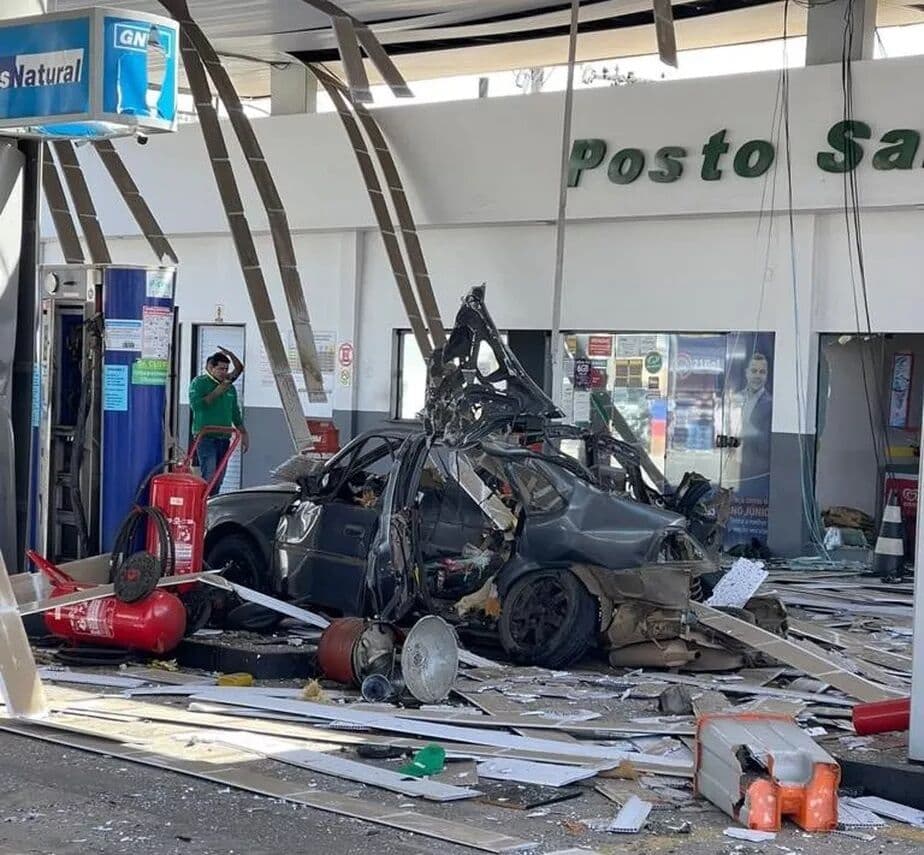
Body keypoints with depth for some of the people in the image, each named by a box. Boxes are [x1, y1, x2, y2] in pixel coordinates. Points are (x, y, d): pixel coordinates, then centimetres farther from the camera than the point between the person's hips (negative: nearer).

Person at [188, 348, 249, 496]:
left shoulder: (230, 387, 17)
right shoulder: (199, 383, -1)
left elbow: (235, 413, 24)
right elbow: (195, 404, -16)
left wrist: (243, 433, 20)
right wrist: (216, 392, -13)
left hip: (224, 438, 7)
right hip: (205, 437, -7)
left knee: (219, 478, 5)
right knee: (209, 476, -17)